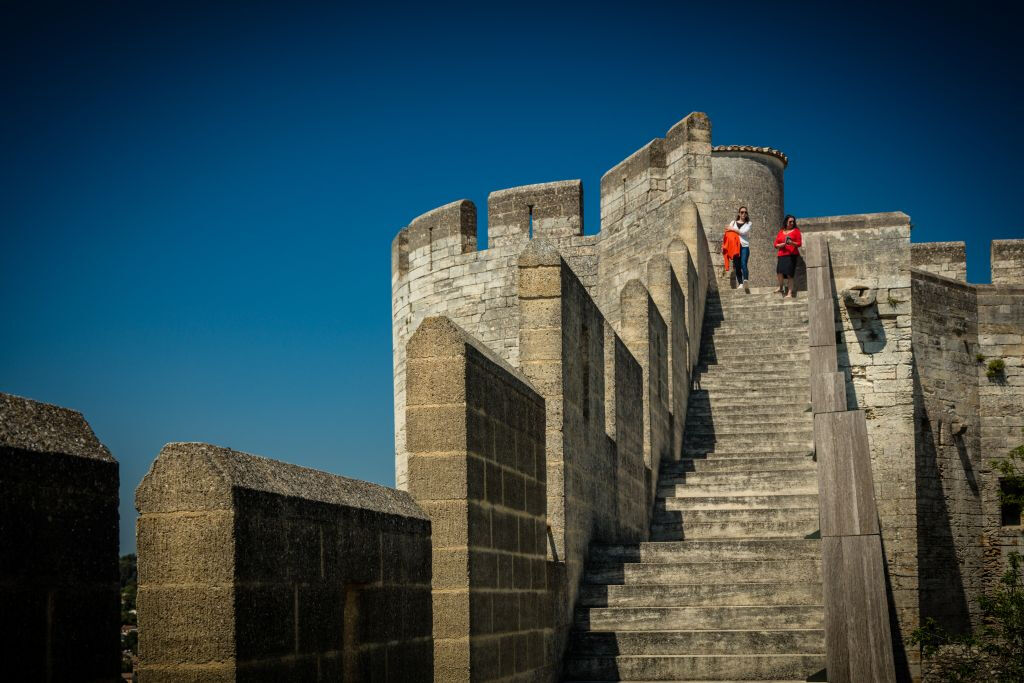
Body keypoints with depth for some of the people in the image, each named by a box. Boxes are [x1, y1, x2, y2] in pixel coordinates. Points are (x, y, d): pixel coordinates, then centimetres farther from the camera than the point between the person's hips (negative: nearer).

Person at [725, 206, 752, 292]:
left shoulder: (748, 224, 13)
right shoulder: (733, 223, 19)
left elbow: (743, 232, -5)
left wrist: (732, 229, -2)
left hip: (744, 246, -3)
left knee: (743, 264, -21)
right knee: (737, 266, -1)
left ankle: (746, 281, -34)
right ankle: (740, 283, 1)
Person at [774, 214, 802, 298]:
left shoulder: (796, 231, 8)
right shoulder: (781, 232, 17)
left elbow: (799, 243, 2)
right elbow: (776, 244, 14)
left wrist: (792, 243, -17)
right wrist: (783, 244, -6)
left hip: (792, 255, -3)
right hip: (782, 255, 3)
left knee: (789, 274, -10)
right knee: (779, 271, -18)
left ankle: (790, 293, -6)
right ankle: (780, 288, 2)